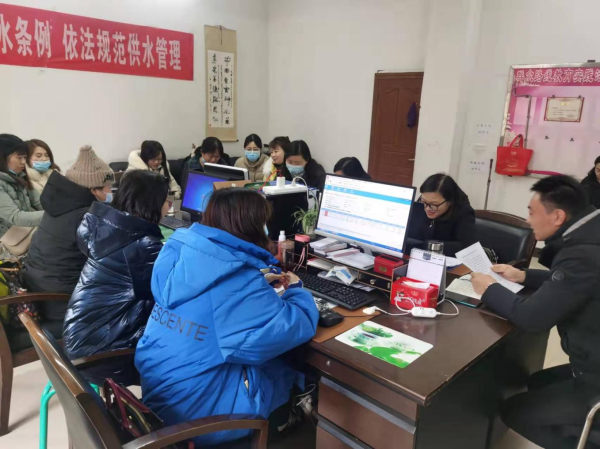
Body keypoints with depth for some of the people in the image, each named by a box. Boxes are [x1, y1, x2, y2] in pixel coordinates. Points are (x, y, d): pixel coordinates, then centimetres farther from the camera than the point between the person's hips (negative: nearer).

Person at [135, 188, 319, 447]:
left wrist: (261, 282, 13)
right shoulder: (240, 283, -27)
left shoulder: (181, 254, -3)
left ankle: (279, 416, 40)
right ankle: (277, 424, 37)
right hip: (201, 411, -7)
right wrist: (295, 289, 1)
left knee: (277, 358, 20)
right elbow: (299, 327, -18)